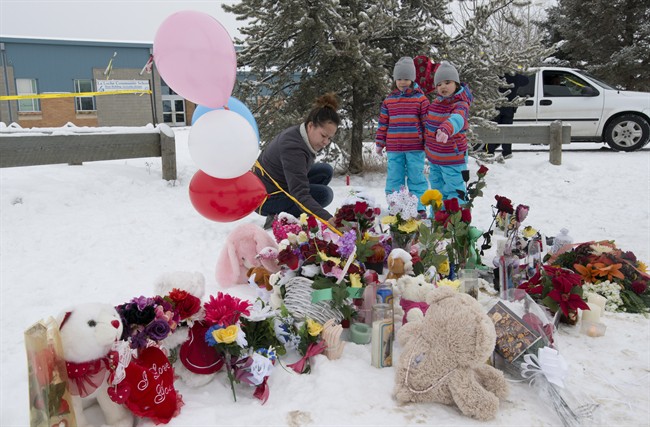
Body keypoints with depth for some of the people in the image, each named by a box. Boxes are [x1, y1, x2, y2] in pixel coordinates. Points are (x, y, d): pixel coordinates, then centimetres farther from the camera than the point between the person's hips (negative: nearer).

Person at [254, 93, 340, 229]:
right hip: (266, 198, -10)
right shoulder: (293, 147, -31)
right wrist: (328, 219, -48)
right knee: (324, 193, -20)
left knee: (326, 171, 2)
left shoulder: (299, 132, -3)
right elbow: (300, 195, -38)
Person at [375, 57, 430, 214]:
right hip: (393, 148, 3)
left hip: (415, 148, -2)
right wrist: (379, 143, 12)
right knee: (393, 179, 7)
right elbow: (383, 123, 12)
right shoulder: (389, 100, 8)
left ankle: (419, 208, 13)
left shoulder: (420, 98, 0)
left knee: (416, 178, 4)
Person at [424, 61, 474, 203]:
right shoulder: (436, 102, 6)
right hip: (434, 156, 8)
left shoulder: (461, 104, -18)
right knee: (437, 188, 20)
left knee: (454, 191, -5)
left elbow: (457, 119, -41)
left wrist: (445, 130, -61)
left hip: (452, 158, -8)